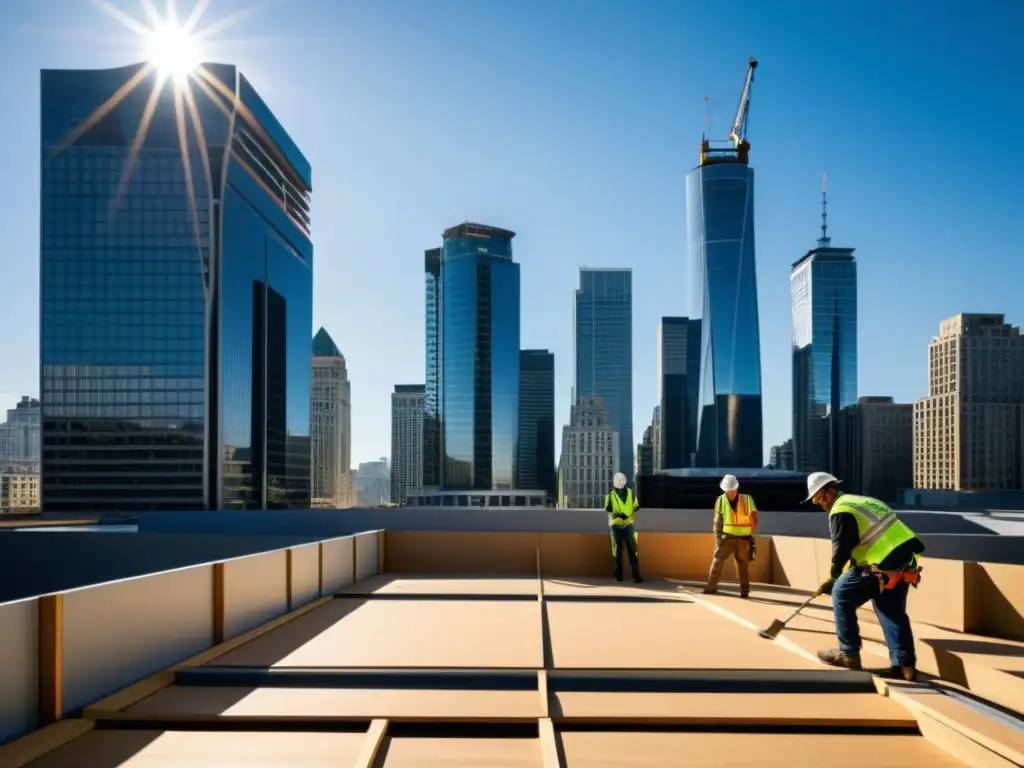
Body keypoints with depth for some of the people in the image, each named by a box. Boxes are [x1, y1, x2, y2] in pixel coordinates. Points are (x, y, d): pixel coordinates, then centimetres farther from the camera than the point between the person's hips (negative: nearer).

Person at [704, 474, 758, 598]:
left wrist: (752, 534, 0)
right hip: (727, 537, 1)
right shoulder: (721, 500, -1)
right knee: (717, 561, -2)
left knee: (743, 564, 6)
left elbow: (754, 519, 1)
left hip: (743, 538, -1)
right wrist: (717, 535, 3)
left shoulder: (747, 499, -4)